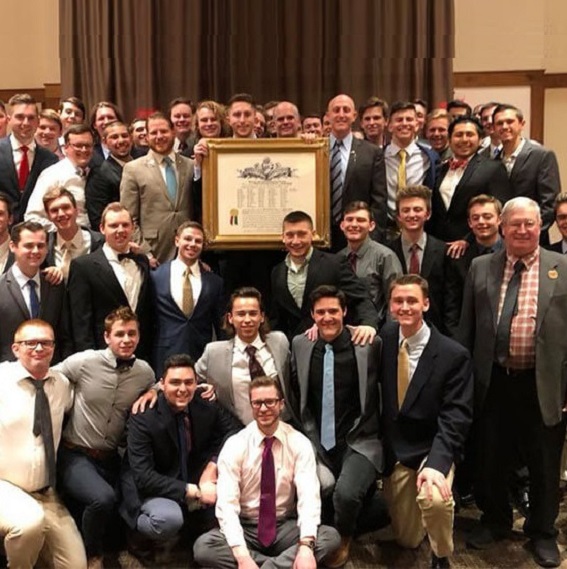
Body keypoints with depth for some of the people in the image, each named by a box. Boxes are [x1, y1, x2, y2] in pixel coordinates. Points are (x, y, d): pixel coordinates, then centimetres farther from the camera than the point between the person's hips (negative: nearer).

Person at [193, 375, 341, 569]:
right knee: (203, 547, -30)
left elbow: (309, 495, -19)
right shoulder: (235, 445, -10)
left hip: (286, 528, 0)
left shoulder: (299, 443, -7)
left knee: (330, 536, -27)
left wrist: (306, 546, -37)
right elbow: (226, 502, -19)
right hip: (245, 529, 0)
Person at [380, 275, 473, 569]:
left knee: (434, 498, -35)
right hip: (394, 451, 4)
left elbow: (456, 417, -19)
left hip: (433, 448, -4)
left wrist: (437, 463, -32)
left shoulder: (454, 355, -15)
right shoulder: (384, 338, -3)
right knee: (407, 539, 10)